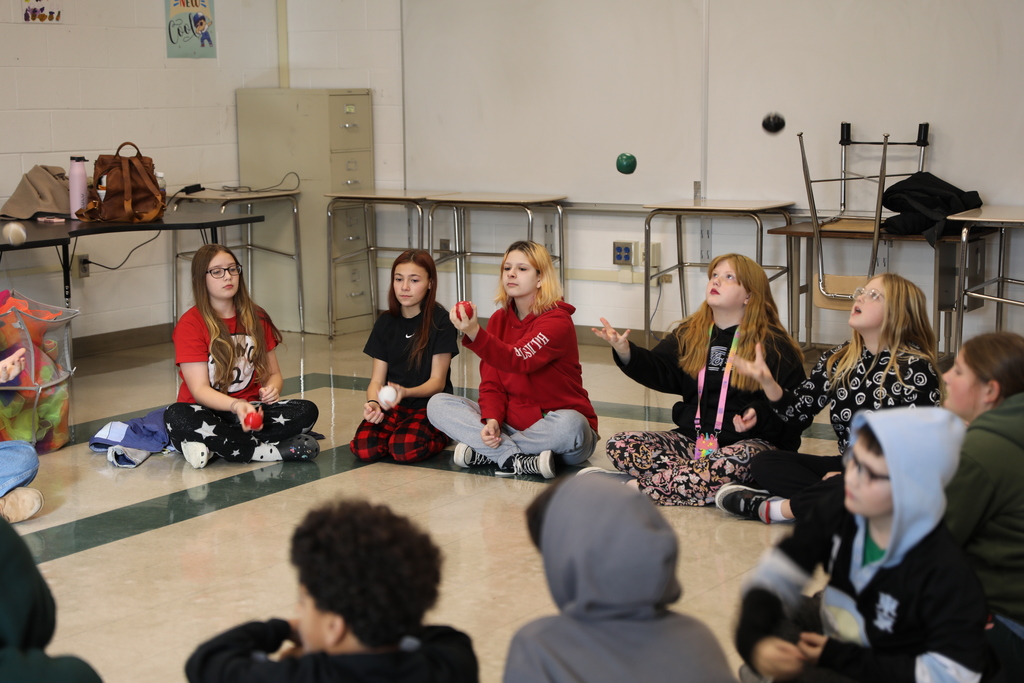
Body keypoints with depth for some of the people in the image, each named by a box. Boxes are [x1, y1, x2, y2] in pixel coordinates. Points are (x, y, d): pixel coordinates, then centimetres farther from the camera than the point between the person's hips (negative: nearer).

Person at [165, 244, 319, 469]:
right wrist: (236, 405, -33)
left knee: (307, 411, -23)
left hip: (249, 409, 4)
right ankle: (270, 450, -30)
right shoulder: (190, 324, -6)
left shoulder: (256, 319, 8)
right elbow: (199, 389, -13)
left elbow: (274, 373, 11)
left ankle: (213, 445, -24)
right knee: (177, 416, -38)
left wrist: (272, 389, -15)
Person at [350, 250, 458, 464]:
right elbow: (377, 380, 4)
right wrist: (373, 402, -19)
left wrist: (405, 392, -28)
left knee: (405, 449, -32)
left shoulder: (441, 321, -6)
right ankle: (399, 430, 6)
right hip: (392, 407, 3)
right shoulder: (385, 323, 7)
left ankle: (441, 437, 0)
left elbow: (437, 381, -8)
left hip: (429, 405, -3)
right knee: (364, 448, -26)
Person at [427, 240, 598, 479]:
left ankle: (487, 453, -19)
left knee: (569, 425, -41)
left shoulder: (557, 321, -14)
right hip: (511, 423, 6)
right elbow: (491, 381, 2)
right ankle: (519, 461, -24)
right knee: (438, 404, -9)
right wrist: (491, 420, -18)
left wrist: (475, 334, -45)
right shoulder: (499, 320, 6)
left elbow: (519, 360, -31)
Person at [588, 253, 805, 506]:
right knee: (619, 445, -14)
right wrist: (625, 352, -14)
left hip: (750, 441, -5)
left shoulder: (774, 345, -2)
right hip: (692, 438, 5)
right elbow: (659, 373, 4)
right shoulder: (688, 334, 13)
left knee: (735, 460, -42)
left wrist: (759, 413, -26)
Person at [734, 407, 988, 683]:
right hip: (831, 644, 7)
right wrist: (753, 639, -31)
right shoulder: (838, 509, -14)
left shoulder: (944, 570, -29)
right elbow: (775, 575, -10)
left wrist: (840, 657, -27)